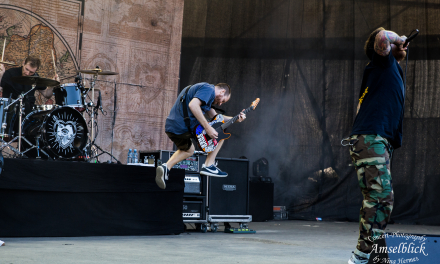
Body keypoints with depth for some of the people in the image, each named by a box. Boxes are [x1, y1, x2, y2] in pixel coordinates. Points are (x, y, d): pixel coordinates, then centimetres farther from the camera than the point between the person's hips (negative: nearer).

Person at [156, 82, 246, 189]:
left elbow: (213, 116, 30)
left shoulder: (201, 88, 26)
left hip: (170, 127, 10)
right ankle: (208, 166, 5)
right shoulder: (209, 89, -6)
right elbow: (192, 105, -25)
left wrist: (235, 119, 23)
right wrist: (207, 128, -23)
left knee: (188, 150, 35)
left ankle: (166, 167, 15)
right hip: (183, 127, -10)